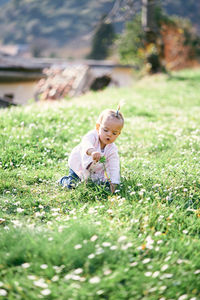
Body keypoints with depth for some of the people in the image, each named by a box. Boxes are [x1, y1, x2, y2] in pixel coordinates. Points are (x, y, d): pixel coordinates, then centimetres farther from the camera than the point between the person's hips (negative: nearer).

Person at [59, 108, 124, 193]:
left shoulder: (112, 150, -21)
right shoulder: (92, 136, -32)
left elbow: (114, 168, -23)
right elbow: (86, 144, -56)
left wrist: (113, 183, -38)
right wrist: (92, 152, -79)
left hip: (97, 171, 3)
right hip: (78, 166, -3)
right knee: (70, 184, -12)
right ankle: (63, 180, 23)